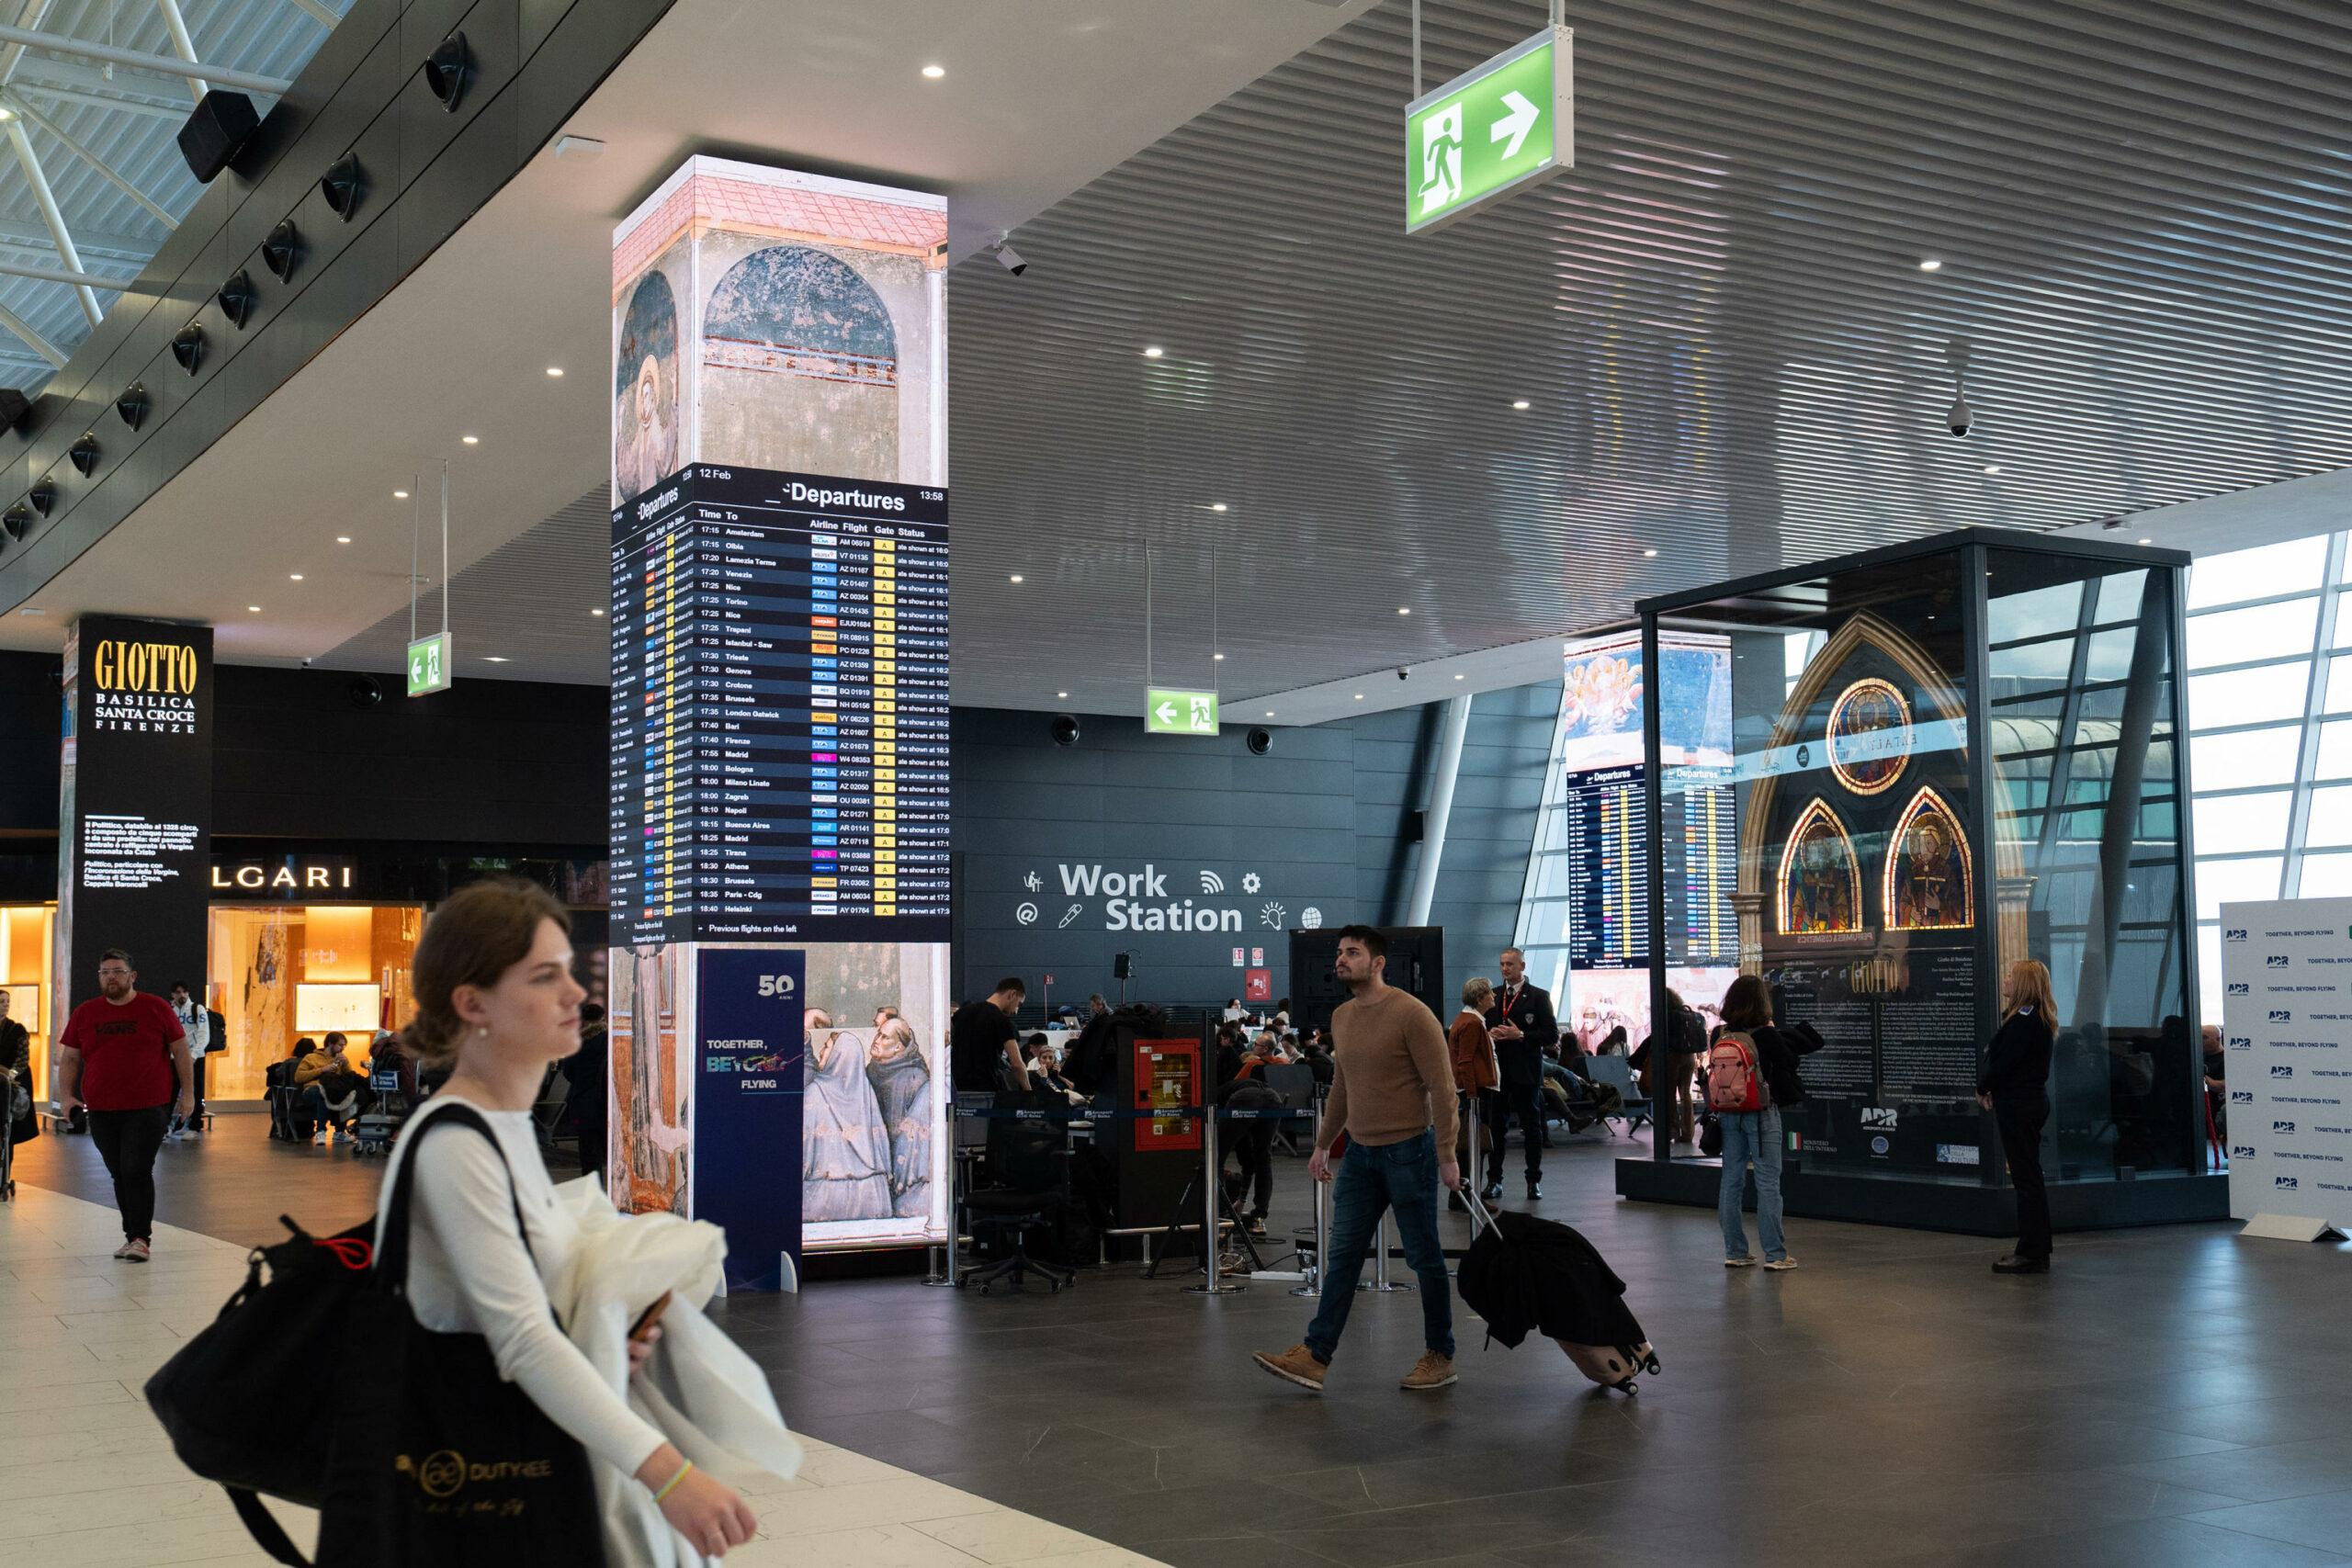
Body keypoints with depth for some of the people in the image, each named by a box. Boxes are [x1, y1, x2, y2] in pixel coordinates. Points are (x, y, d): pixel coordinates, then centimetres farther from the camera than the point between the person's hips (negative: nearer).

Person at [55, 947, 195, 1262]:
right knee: (119, 1175, 10)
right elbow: (69, 1058, 13)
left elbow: (181, 1052, 4)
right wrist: (66, 1095, -1)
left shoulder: (156, 1008, 1)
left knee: (138, 1171, -12)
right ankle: (133, 1234, 21)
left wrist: (188, 1094, 0)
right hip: (102, 1111, 4)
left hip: (148, 1108, -4)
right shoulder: (84, 1014, 9)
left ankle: (141, 1239, -7)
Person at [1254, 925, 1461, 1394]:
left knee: (1424, 1258, 4)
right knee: (1341, 1255, 3)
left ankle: (1440, 1356, 17)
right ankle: (1315, 1357, 3)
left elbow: (1442, 1086, -13)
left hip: (1408, 1152, -7)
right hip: (1360, 1152, 7)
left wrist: (1447, 1156, -16)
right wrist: (1323, 1144, 21)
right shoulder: (1341, 1018, 9)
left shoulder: (1411, 1014, -14)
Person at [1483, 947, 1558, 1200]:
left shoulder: (1538, 996, -1)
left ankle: (1534, 1181, 11)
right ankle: (1494, 1180, 8)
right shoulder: (1493, 996, 12)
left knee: (1532, 1126, 4)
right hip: (1498, 1071, 3)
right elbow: (1482, 1028, 19)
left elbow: (1551, 1036, -6)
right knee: (1496, 1126, 3)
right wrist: (1490, 1034, -4)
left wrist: (1520, 1035, -16)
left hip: (1526, 1072, -3)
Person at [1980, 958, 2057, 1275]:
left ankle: (2032, 1254, -3)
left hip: (2018, 1104, -11)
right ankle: (2036, 1249, 21)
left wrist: (1983, 1088, -5)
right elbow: (2001, 1056, 15)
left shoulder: (2024, 1018, -17)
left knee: (2026, 1178, -6)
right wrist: (1988, 1088, 5)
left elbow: (2005, 1062, -20)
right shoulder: (2035, 1017, 16)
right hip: (2030, 1099, 11)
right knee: (2028, 1177, 15)